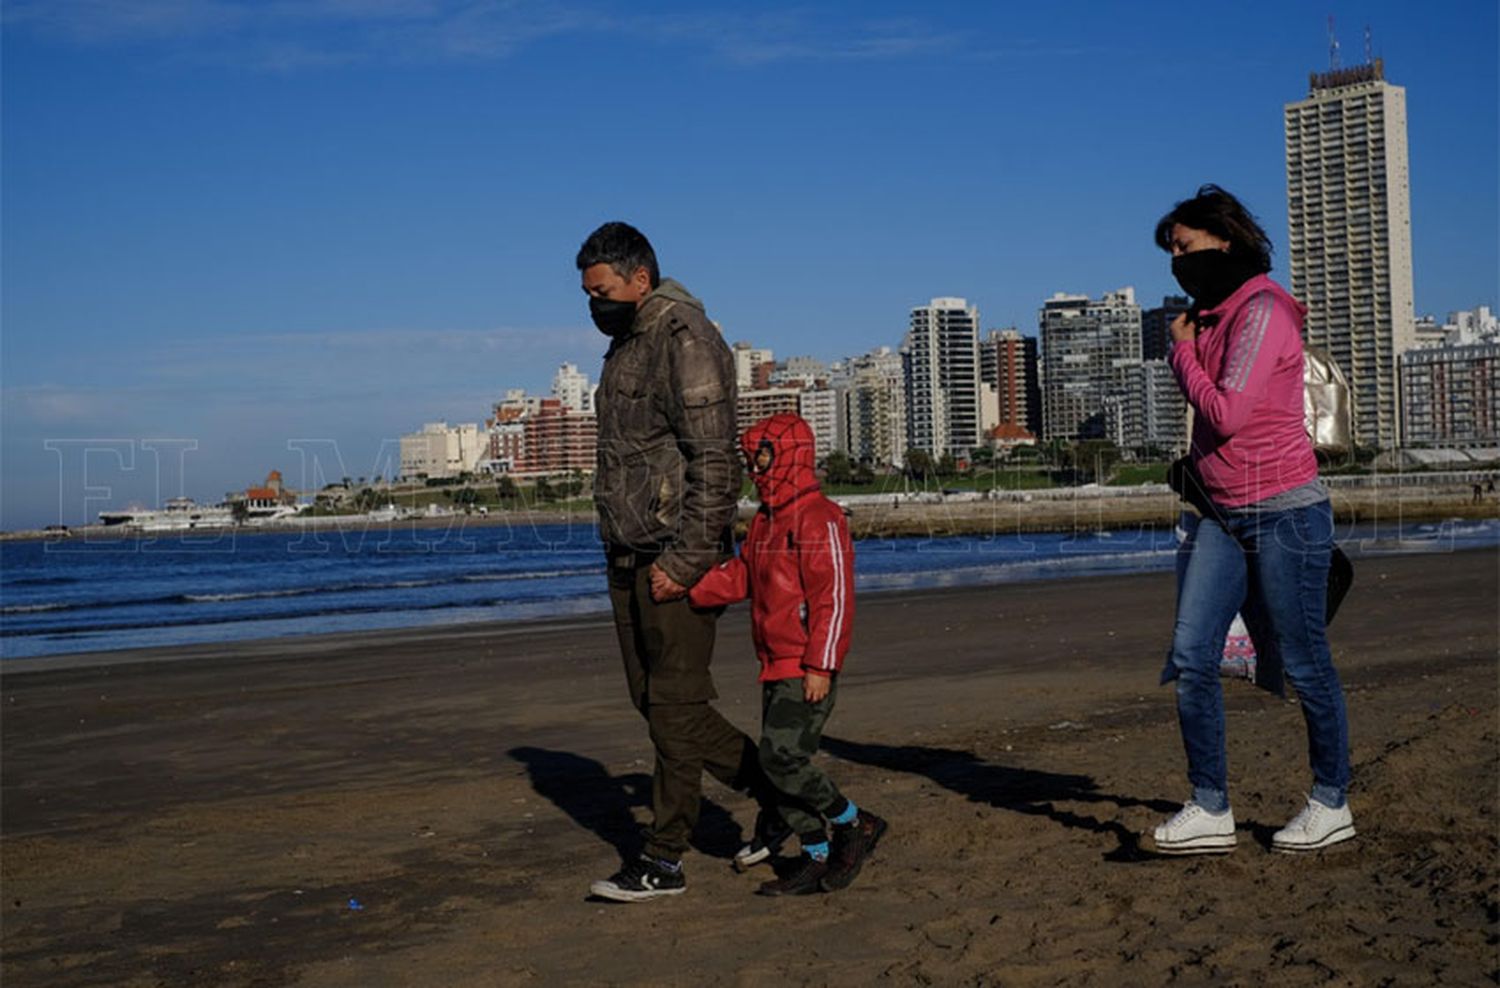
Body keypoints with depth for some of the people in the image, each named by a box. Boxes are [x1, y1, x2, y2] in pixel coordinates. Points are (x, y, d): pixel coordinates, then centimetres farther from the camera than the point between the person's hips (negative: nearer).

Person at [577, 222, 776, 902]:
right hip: (629, 555, 10)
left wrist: (683, 561, -21)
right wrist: (621, 553, 17)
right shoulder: (625, 344, 17)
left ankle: (663, 859, 4)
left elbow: (714, 463, -19)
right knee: (651, 698, 11)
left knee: (674, 704, -3)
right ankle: (774, 786, 25)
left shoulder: (686, 340, -13)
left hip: (677, 558, -10)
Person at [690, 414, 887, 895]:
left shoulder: (819, 519, -13)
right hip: (776, 666, 10)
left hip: (808, 670, -10)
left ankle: (856, 824, 4)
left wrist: (822, 665, -20)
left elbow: (835, 596, -17)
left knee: (782, 757, -14)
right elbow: (738, 576, 12)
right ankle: (817, 860, 18)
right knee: (782, 761, 9)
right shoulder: (765, 521, 17)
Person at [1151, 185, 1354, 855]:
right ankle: (1210, 811, 4)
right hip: (1225, 515, 8)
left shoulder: (1262, 311, -13)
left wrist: (1182, 351, -8)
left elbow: (1226, 414, -20)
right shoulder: (1212, 316, 13)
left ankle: (1331, 804, 19)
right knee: (1191, 657, -1)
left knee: (1304, 663, 3)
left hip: (1283, 512, -8)